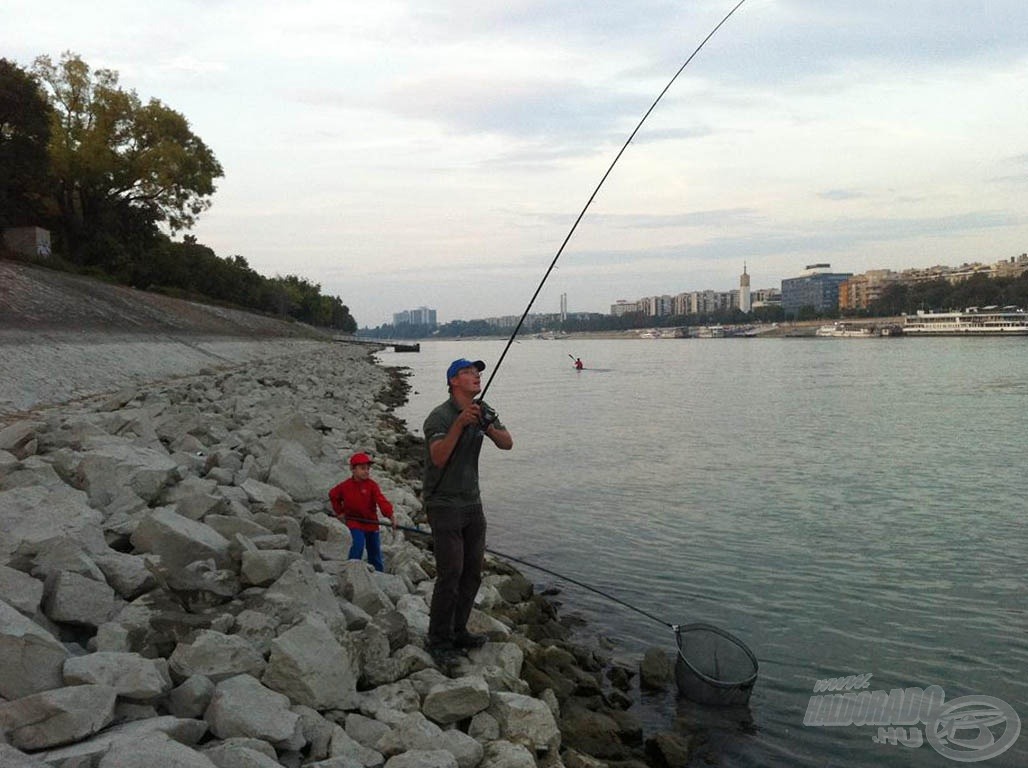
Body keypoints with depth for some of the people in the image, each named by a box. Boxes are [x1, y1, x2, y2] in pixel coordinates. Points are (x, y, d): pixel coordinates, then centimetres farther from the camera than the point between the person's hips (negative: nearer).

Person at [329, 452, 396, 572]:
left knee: (375, 550, 11)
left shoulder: (372, 485, -12)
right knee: (358, 544, -23)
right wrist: (339, 511, 7)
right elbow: (333, 495, 12)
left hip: (371, 522, 1)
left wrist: (391, 515, -38)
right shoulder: (345, 486, -6)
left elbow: (381, 500, -25)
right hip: (354, 522, -1)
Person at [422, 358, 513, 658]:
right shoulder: (439, 416, -16)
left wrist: (489, 427, -19)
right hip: (444, 505, -7)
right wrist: (460, 423, -35)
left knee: (473, 573, 9)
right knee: (450, 574, -8)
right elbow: (438, 457, -29)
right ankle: (439, 640, 6)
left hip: (472, 503, 7)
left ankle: (458, 632, 23)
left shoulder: (482, 410, 7)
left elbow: (507, 444, 0)